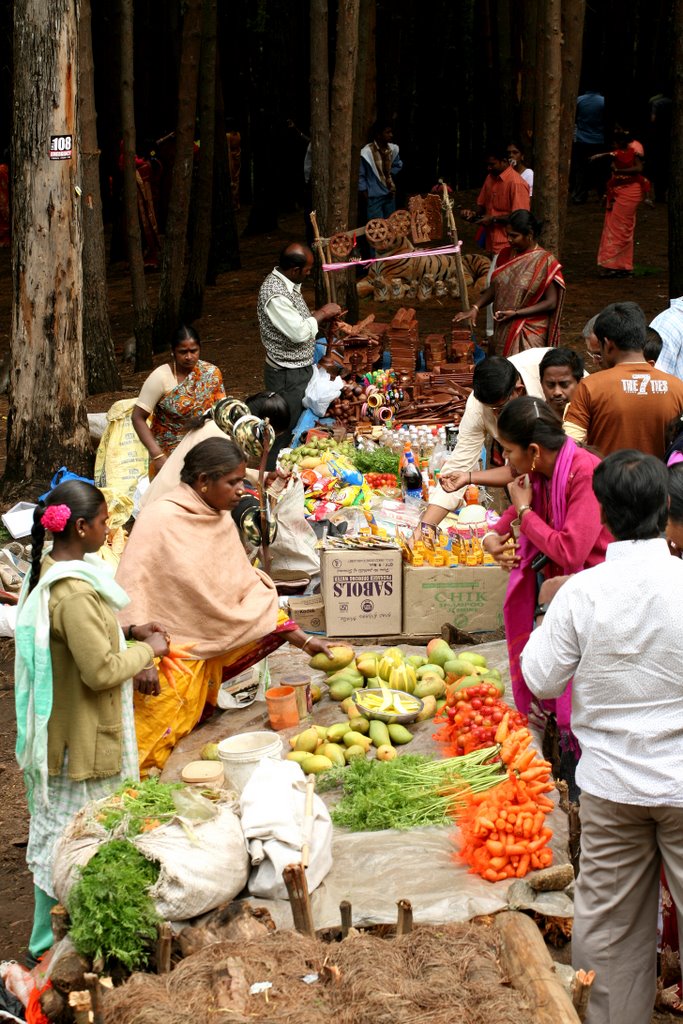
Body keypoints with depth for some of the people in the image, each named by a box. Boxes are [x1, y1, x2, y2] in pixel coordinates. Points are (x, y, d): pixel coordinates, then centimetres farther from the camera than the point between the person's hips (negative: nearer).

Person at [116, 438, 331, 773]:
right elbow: (132, 586, -18)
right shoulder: (160, 519, -14)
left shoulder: (222, 521, 7)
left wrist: (302, 640, 4)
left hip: (202, 651, 7)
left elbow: (249, 588, 10)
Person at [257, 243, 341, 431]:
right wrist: (322, 313, -14)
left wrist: (321, 317, 3)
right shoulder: (275, 295, -27)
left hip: (300, 369, 10)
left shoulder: (286, 283, 4)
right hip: (288, 376, -10)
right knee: (288, 429, 1)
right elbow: (299, 333, -28)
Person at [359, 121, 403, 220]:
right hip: (375, 197, -6)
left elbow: (398, 165, 22)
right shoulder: (367, 152, -17)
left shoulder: (393, 149, 0)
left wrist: (391, 174, 6)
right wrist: (366, 197, -8)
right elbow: (360, 176, -9)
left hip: (390, 195, 6)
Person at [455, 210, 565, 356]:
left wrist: (516, 313, -19)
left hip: (529, 335, -5)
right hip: (502, 331, 5)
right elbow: (494, 287, 12)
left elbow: (551, 303, -12)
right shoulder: (506, 255, 6)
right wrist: (475, 308, -4)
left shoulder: (544, 262, -12)